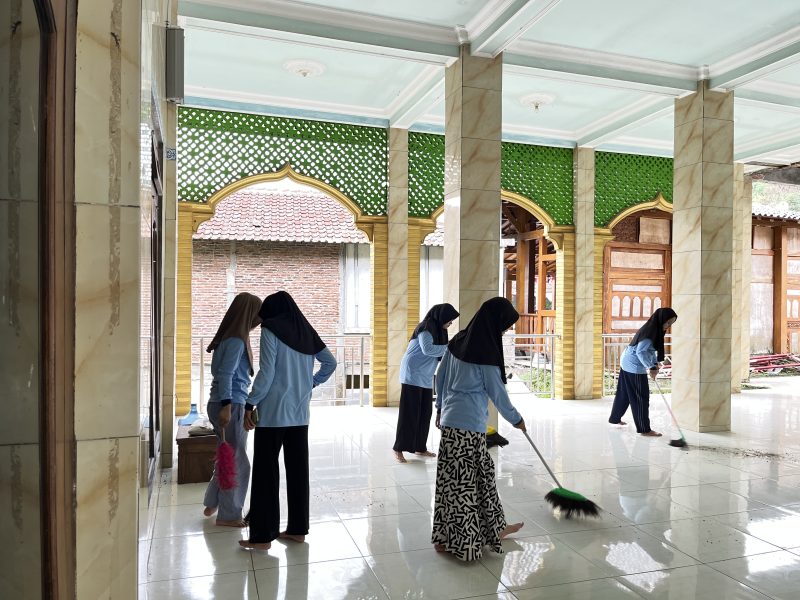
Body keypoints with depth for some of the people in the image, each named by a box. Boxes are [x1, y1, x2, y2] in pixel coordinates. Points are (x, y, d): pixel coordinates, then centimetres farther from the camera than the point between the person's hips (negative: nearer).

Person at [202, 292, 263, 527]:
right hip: (231, 405, -9)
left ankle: (212, 503, 33)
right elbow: (225, 374, -22)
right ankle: (229, 515, 13)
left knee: (227, 458, 21)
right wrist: (227, 406, -26)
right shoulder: (236, 341, -15)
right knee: (237, 462, 2)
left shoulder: (230, 337, 12)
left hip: (228, 404, 9)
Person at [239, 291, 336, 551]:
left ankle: (262, 535, 8)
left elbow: (266, 373, -13)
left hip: (273, 412, -6)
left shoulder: (271, 330, -8)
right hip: (299, 413, 6)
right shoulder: (306, 331, 10)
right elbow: (330, 363, 13)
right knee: (298, 470, 11)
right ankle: (297, 528, 19)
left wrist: (250, 404, -7)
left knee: (266, 472, 2)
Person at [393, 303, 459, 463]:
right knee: (409, 413, -5)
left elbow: (439, 353, 13)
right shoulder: (426, 328, -14)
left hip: (425, 378, 8)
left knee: (425, 414, 8)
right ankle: (399, 449, 2)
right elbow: (427, 349, -27)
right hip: (413, 376, -8)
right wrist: (449, 348, -19)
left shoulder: (438, 330, 12)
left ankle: (420, 447, 17)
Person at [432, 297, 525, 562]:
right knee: (464, 481, 2)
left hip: (450, 417, 8)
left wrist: (441, 406, 25)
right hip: (469, 423, -8)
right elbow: (497, 392, -8)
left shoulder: (459, 340, 7)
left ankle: (493, 528, 30)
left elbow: (440, 376, 14)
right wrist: (515, 419, 7)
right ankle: (459, 541, 13)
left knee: (482, 472, 18)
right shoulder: (486, 350, -16)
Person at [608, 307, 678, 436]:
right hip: (635, 367, -10)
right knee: (642, 398, -4)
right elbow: (641, 352, -28)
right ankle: (645, 429, 0)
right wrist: (651, 367, -28)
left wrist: (655, 364, 4)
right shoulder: (650, 331, -22)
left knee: (624, 394, 20)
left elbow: (651, 350, 16)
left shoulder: (655, 330, 8)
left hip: (627, 364, 10)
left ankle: (615, 418, 33)